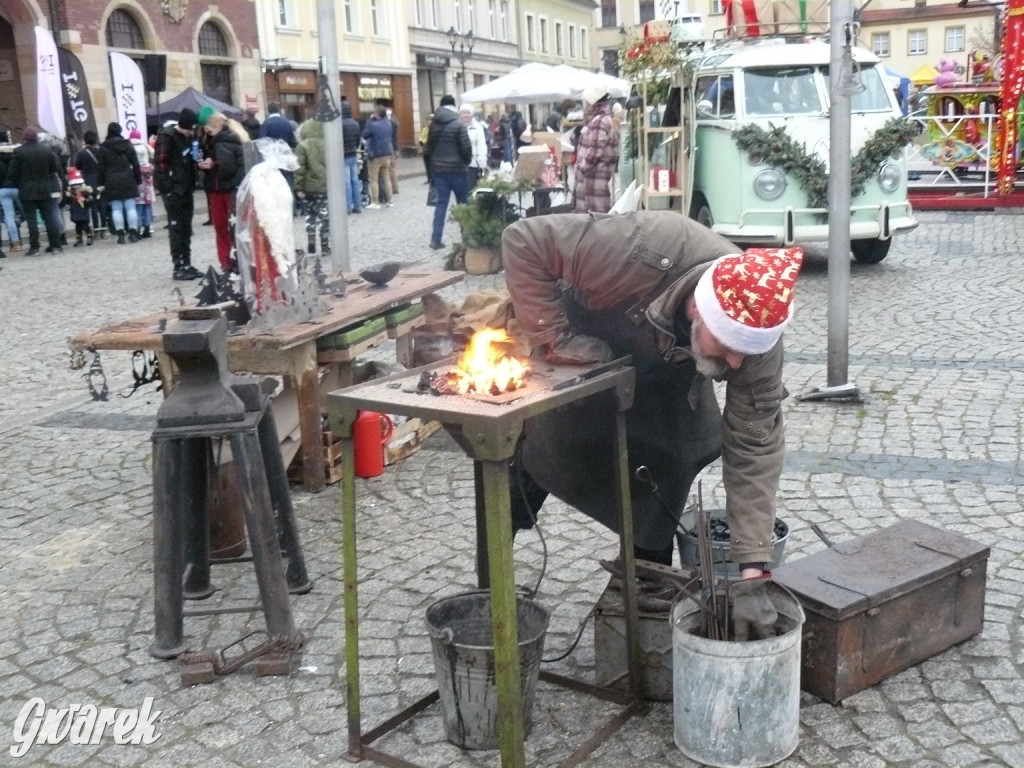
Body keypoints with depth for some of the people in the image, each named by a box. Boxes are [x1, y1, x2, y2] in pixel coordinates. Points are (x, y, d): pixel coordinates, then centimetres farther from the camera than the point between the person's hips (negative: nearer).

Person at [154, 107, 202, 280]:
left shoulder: (188, 136, 12)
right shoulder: (166, 137, -12)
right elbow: (160, 164, -16)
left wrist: (192, 184, 7)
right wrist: (168, 188, -18)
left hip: (186, 189, 8)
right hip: (173, 190, -8)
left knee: (186, 229, 10)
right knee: (176, 229, -5)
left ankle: (187, 265, 15)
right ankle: (178, 267, -2)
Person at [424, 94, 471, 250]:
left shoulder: (433, 124, 6)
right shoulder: (459, 124, -11)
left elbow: (429, 146, 12)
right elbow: (466, 147, -12)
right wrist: (467, 162, 6)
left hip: (438, 169, 4)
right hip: (456, 169, -4)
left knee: (441, 203, 6)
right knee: (463, 203, 8)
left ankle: (436, 239, -1)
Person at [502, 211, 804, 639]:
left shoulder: (756, 331, -32)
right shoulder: (644, 252, -45)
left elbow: (754, 445, -29)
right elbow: (524, 241, -37)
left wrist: (753, 572, -33)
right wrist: (556, 338, -38)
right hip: (583, 342, -2)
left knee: (672, 459, -3)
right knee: (540, 452, 4)